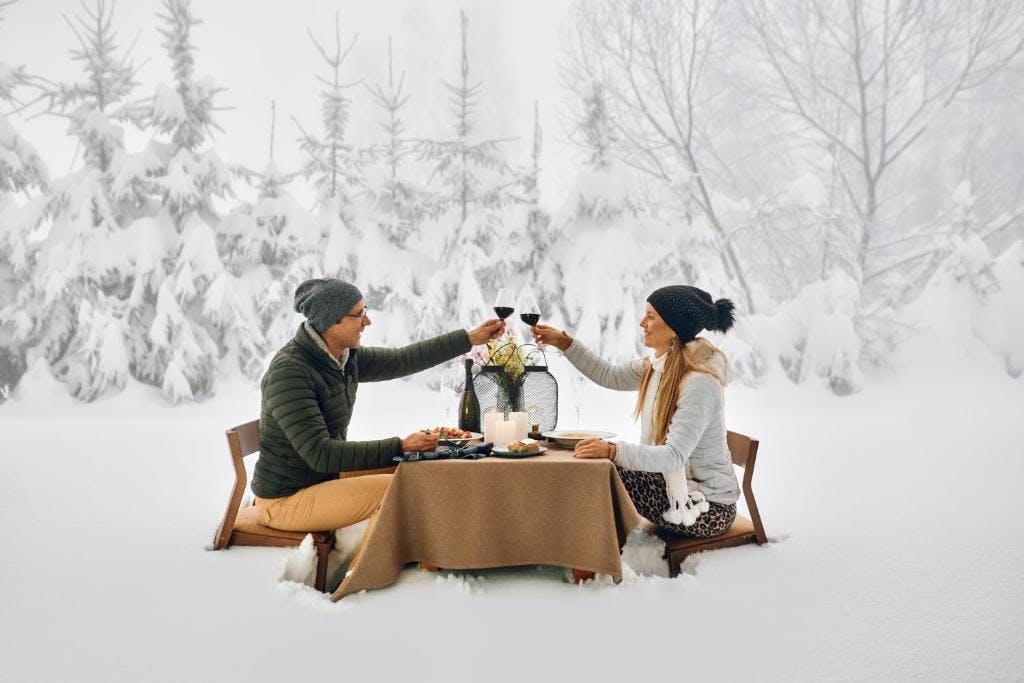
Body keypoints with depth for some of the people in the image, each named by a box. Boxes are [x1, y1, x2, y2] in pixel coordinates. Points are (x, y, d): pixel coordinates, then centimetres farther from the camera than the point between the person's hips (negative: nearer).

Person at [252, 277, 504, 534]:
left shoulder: (345, 358, 0)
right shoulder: (288, 372, -25)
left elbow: (401, 360, 11)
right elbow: (320, 454, -29)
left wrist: (471, 338, 13)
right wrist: (400, 447, -29)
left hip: (322, 479, 9)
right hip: (286, 501, -9)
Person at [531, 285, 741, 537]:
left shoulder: (700, 383, -26)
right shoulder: (659, 366, 0)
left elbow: (674, 456, -31)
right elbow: (610, 376, 14)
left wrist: (613, 451, -40)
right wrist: (563, 342, 8)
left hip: (709, 507, -8)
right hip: (678, 485, 8)